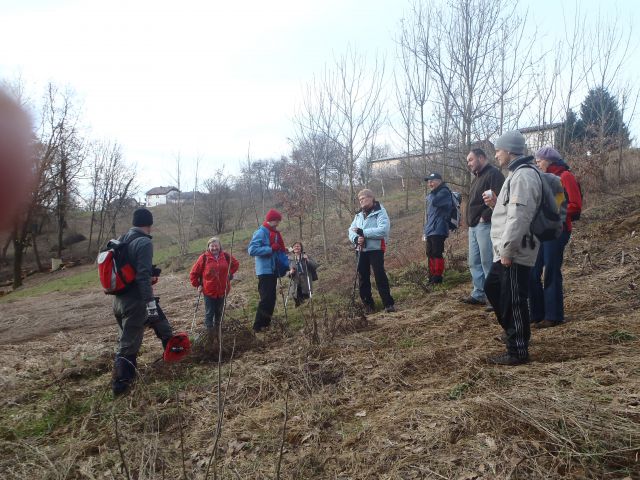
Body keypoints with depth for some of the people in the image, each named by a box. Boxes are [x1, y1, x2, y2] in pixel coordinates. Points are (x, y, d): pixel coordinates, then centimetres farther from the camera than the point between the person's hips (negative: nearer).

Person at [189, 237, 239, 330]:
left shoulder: (226, 256, -2)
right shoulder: (204, 258, -9)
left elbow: (236, 264, 17)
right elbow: (193, 273, -1)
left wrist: (230, 273, 5)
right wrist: (197, 285, -3)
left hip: (222, 290, 3)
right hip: (209, 291, -3)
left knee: (219, 311, 17)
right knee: (209, 312, 1)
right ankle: (209, 330, 14)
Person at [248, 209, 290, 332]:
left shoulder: (275, 233, 14)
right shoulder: (261, 233, -11)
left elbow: (280, 250, 18)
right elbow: (252, 250, -21)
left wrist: (286, 265, 4)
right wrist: (271, 249, -22)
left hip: (273, 270, 8)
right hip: (265, 270, -8)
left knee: (271, 298, 12)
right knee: (266, 298, -10)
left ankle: (266, 323, 22)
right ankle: (258, 326, -2)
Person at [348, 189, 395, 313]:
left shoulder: (380, 212, -7)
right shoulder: (359, 214, 14)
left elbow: (383, 230, -22)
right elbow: (351, 230, 9)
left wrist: (363, 232, -23)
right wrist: (356, 238, -14)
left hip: (375, 249, -7)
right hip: (361, 250, 7)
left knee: (380, 276, -10)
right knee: (363, 277, 9)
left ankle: (388, 303, -2)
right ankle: (368, 303, 22)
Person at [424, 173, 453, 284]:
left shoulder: (444, 192, -8)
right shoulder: (432, 194, 20)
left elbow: (435, 202, -28)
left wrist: (432, 193, -7)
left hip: (438, 230, -9)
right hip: (430, 230, 9)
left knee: (437, 254, -6)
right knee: (430, 254, 13)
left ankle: (437, 277, 1)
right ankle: (432, 276, 22)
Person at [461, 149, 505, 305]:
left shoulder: (493, 174, -8)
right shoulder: (477, 178, 22)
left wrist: (484, 217, -19)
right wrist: (471, 220, 14)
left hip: (485, 226, -10)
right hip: (473, 226, 10)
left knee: (487, 262, -7)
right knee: (474, 263, 12)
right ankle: (478, 294, 19)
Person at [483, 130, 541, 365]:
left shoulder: (524, 175, -17)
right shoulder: (516, 174, 18)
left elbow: (520, 216, -25)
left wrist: (507, 250, -24)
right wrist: (495, 202, 8)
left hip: (515, 253, -11)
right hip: (506, 251, 11)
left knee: (513, 301, -2)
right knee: (492, 288, 22)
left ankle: (518, 351, 11)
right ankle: (514, 332, 38)